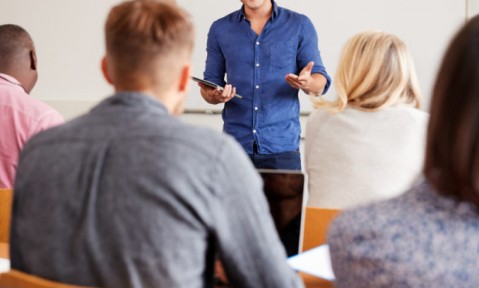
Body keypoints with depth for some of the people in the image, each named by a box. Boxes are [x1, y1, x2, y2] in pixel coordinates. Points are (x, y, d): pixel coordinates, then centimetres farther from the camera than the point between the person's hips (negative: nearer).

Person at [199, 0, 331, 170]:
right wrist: (213, 96, -13)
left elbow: (320, 83, 1)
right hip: (234, 145, 1)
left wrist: (307, 83, -23)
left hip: (282, 146, -1)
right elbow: (211, 82, 10)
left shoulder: (300, 25, 2)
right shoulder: (220, 29, 7)